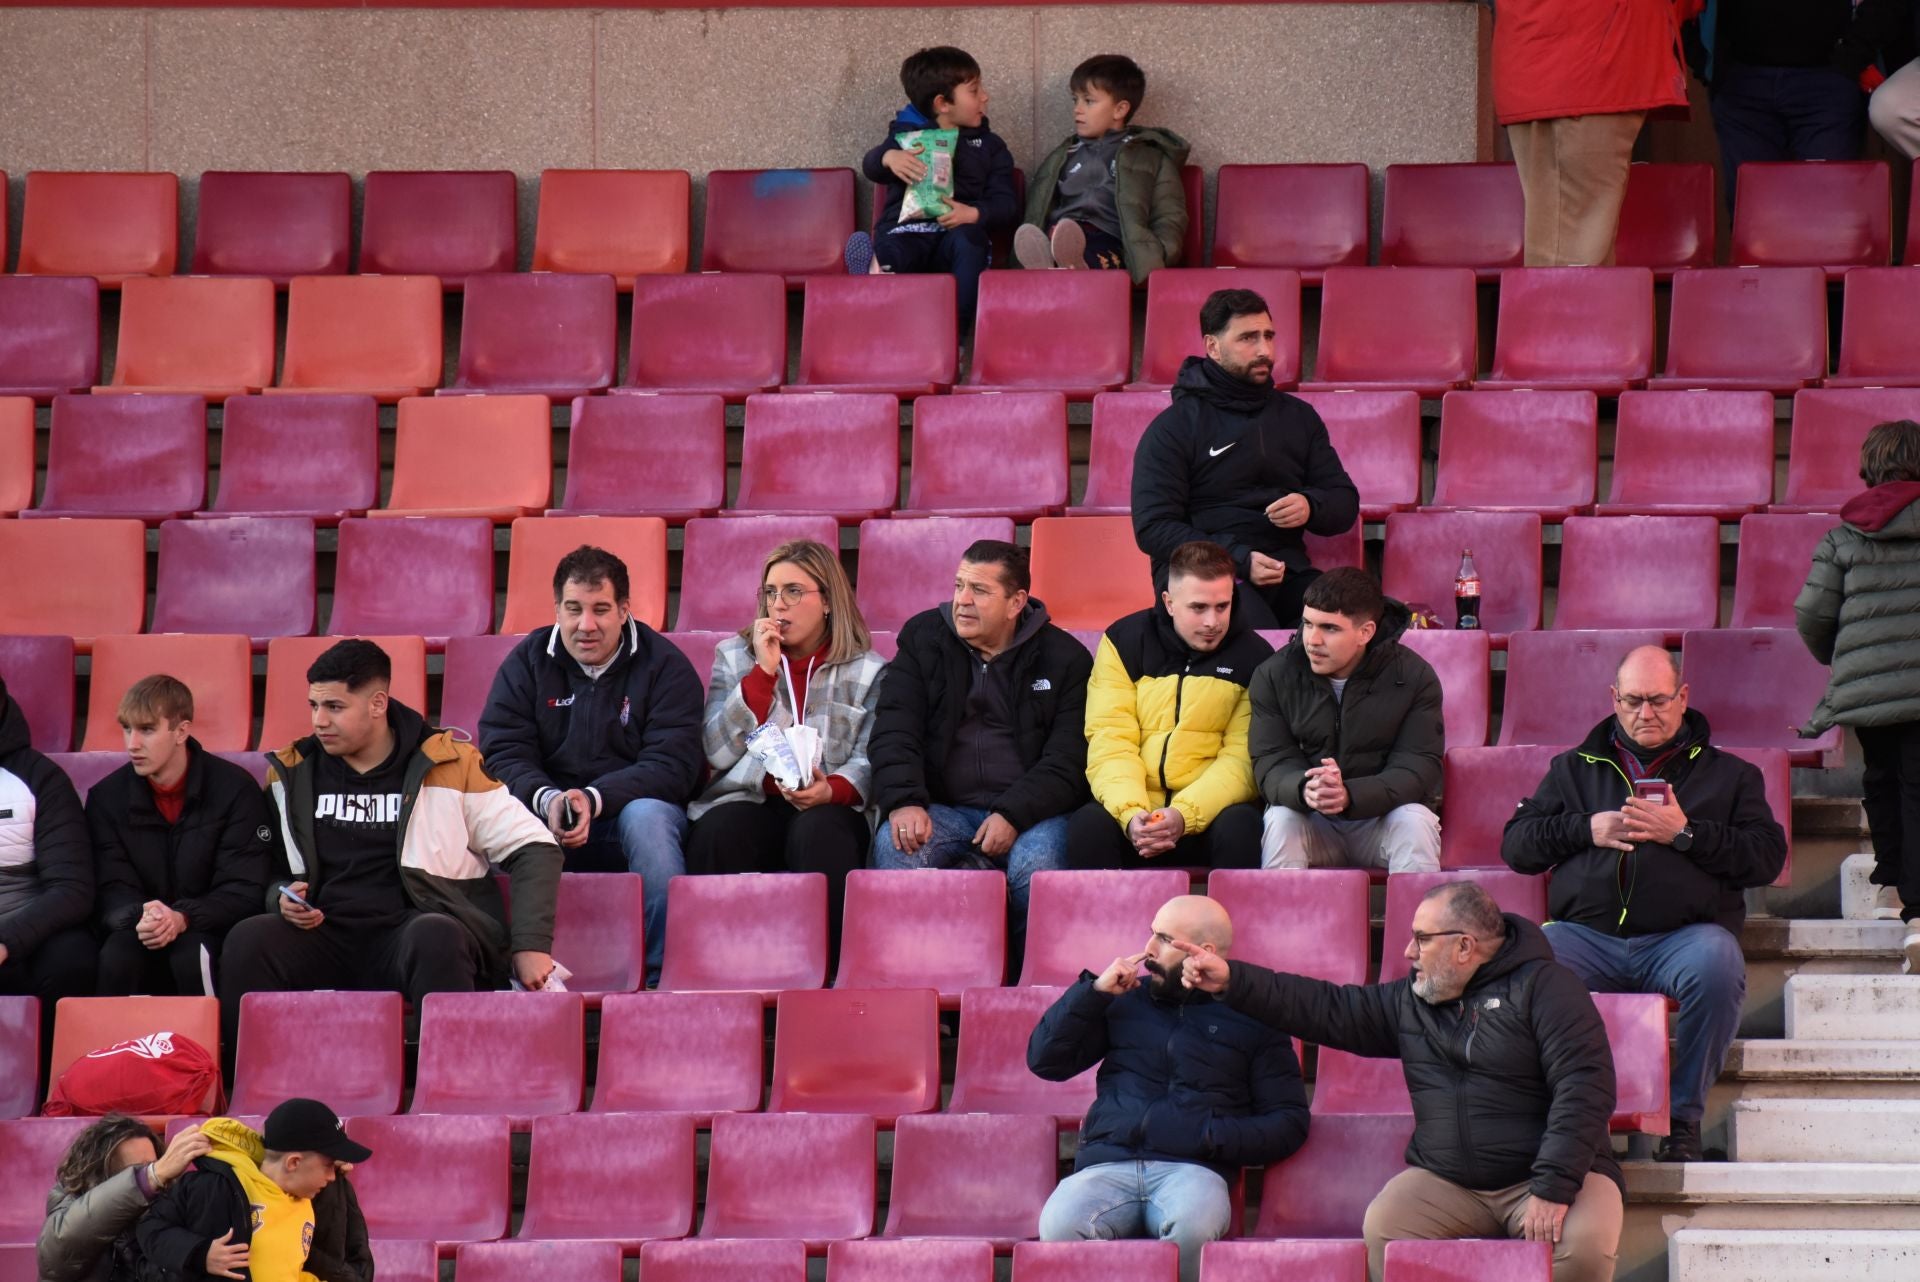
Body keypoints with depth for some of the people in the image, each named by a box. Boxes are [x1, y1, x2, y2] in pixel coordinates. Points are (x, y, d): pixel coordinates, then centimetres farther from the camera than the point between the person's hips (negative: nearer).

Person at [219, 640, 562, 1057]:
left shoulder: (449, 764, 5)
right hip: (327, 939, 3)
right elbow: (271, 874, 25)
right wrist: (283, 899, 0)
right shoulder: (293, 773, 15)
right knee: (248, 940, -28)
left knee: (433, 936, -39)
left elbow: (534, 849, 6)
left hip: (423, 933, -3)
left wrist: (530, 945, -5)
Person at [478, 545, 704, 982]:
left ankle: (666, 974, -32)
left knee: (647, 815, -36)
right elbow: (502, 754, -3)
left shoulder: (664, 664, -2)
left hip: (634, 805, -1)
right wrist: (546, 800, -26)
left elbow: (673, 766, -12)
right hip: (545, 816, 1)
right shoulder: (526, 663, 6)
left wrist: (594, 799, -28)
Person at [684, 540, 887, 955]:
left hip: (826, 809, -1)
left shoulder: (866, 671, 13)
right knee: (718, 834, -34)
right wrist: (764, 671, -3)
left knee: (819, 832, -37)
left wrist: (831, 790, -20)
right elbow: (716, 751, 3)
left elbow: (868, 761, 3)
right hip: (748, 803, 1)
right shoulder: (733, 658, 17)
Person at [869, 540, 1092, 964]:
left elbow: (1068, 761, -2)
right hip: (943, 809, 2)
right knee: (894, 846, -32)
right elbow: (894, 733, 3)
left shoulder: (1064, 658, 6)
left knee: (1036, 864, -35)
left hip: (1030, 812, -2)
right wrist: (903, 801, -16)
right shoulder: (922, 639, 13)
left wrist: (1013, 815, -18)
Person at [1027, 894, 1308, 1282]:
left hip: (1192, 1169, -2)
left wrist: (1214, 1137, -6)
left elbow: (1289, 1122, 11)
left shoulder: (1253, 1020, 15)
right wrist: (1094, 991, 10)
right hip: (1107, 1166, 2)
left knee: (1193, 1227, -41)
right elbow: (1044, 1060, 20)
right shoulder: (1126, 1000, 23)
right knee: (1061, 1226, -36)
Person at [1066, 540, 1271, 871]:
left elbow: (1242, 757, -4)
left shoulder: (1252, 657, 4)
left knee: (1239, 829, -34)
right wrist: (1130, 813, -22)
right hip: (1131, 803, 0)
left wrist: (1184, 814, -21)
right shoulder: (1124, 642, 6)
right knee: (1087, 827, -33)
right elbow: (1110, 742, -3)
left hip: (1211, 807, 0)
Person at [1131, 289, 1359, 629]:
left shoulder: (1298, 416, 20)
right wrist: (1239, 559, -15)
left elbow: (1345, 502, 23)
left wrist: (1310, 507, -3)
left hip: (1286, 571, 4)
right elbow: (1153, 528, -3)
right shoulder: (1173, 428, 5)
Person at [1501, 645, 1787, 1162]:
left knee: (1716, 963, -38)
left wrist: (1685, 832, -5)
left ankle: (1684, 1115, -21)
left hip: (1682, 936, -1)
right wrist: (1586, 830, 1)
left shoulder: (1728, 774, 20)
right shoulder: (1575, 769, 25)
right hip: (1588, 934, 1)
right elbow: (1515, 844, 17)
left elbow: (1767, 857, 6)